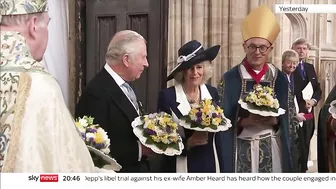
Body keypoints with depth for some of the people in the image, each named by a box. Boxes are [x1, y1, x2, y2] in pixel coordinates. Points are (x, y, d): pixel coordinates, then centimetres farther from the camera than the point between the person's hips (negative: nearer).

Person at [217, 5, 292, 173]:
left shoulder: (279, 78, 2)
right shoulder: (230, 78, -6)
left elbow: (286, 118, 5)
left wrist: (274, 121, -14)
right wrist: (245, 121, -21)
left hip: (272, 148, 2)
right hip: (241, 148, -2)